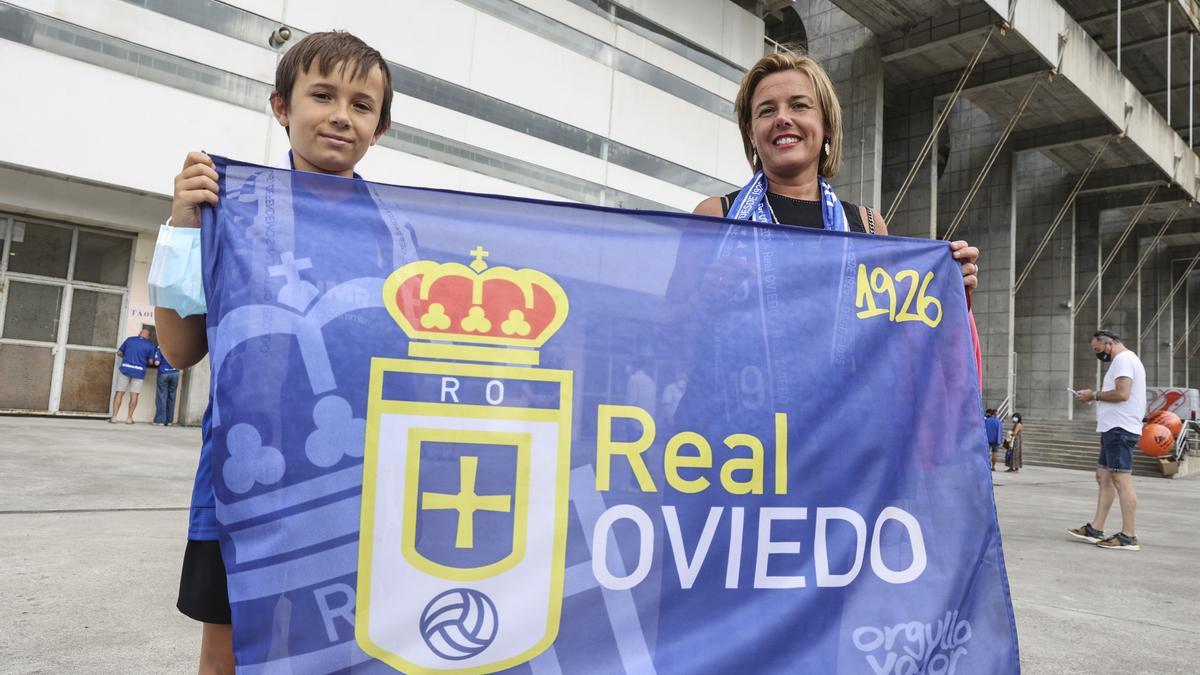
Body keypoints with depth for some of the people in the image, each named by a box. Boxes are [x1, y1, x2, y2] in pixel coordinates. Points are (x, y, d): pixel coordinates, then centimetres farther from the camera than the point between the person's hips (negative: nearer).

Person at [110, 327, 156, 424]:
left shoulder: (130, 339, 4)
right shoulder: (150, 345, -2)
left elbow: (119, 353, 9)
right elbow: (150, 361, -2)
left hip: (125, 368, 1)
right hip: (139, 371, -1)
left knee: (119, 393, 6)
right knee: (134, 395, 5)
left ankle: (114, 417, 4)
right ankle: (129, 418, 6)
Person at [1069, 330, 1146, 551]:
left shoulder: (1123, 359, -10)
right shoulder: (1125, 360, 22)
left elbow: (1122, 393, -22)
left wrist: (1094, 395, -10)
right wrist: (1096, 397, 11)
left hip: (1119, 430, -11)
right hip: (1114, 428, 11)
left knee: (1121, 480, -9)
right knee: (1104, 477, 11)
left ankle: (1128, 537, -7)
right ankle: (1095, 529, 15)